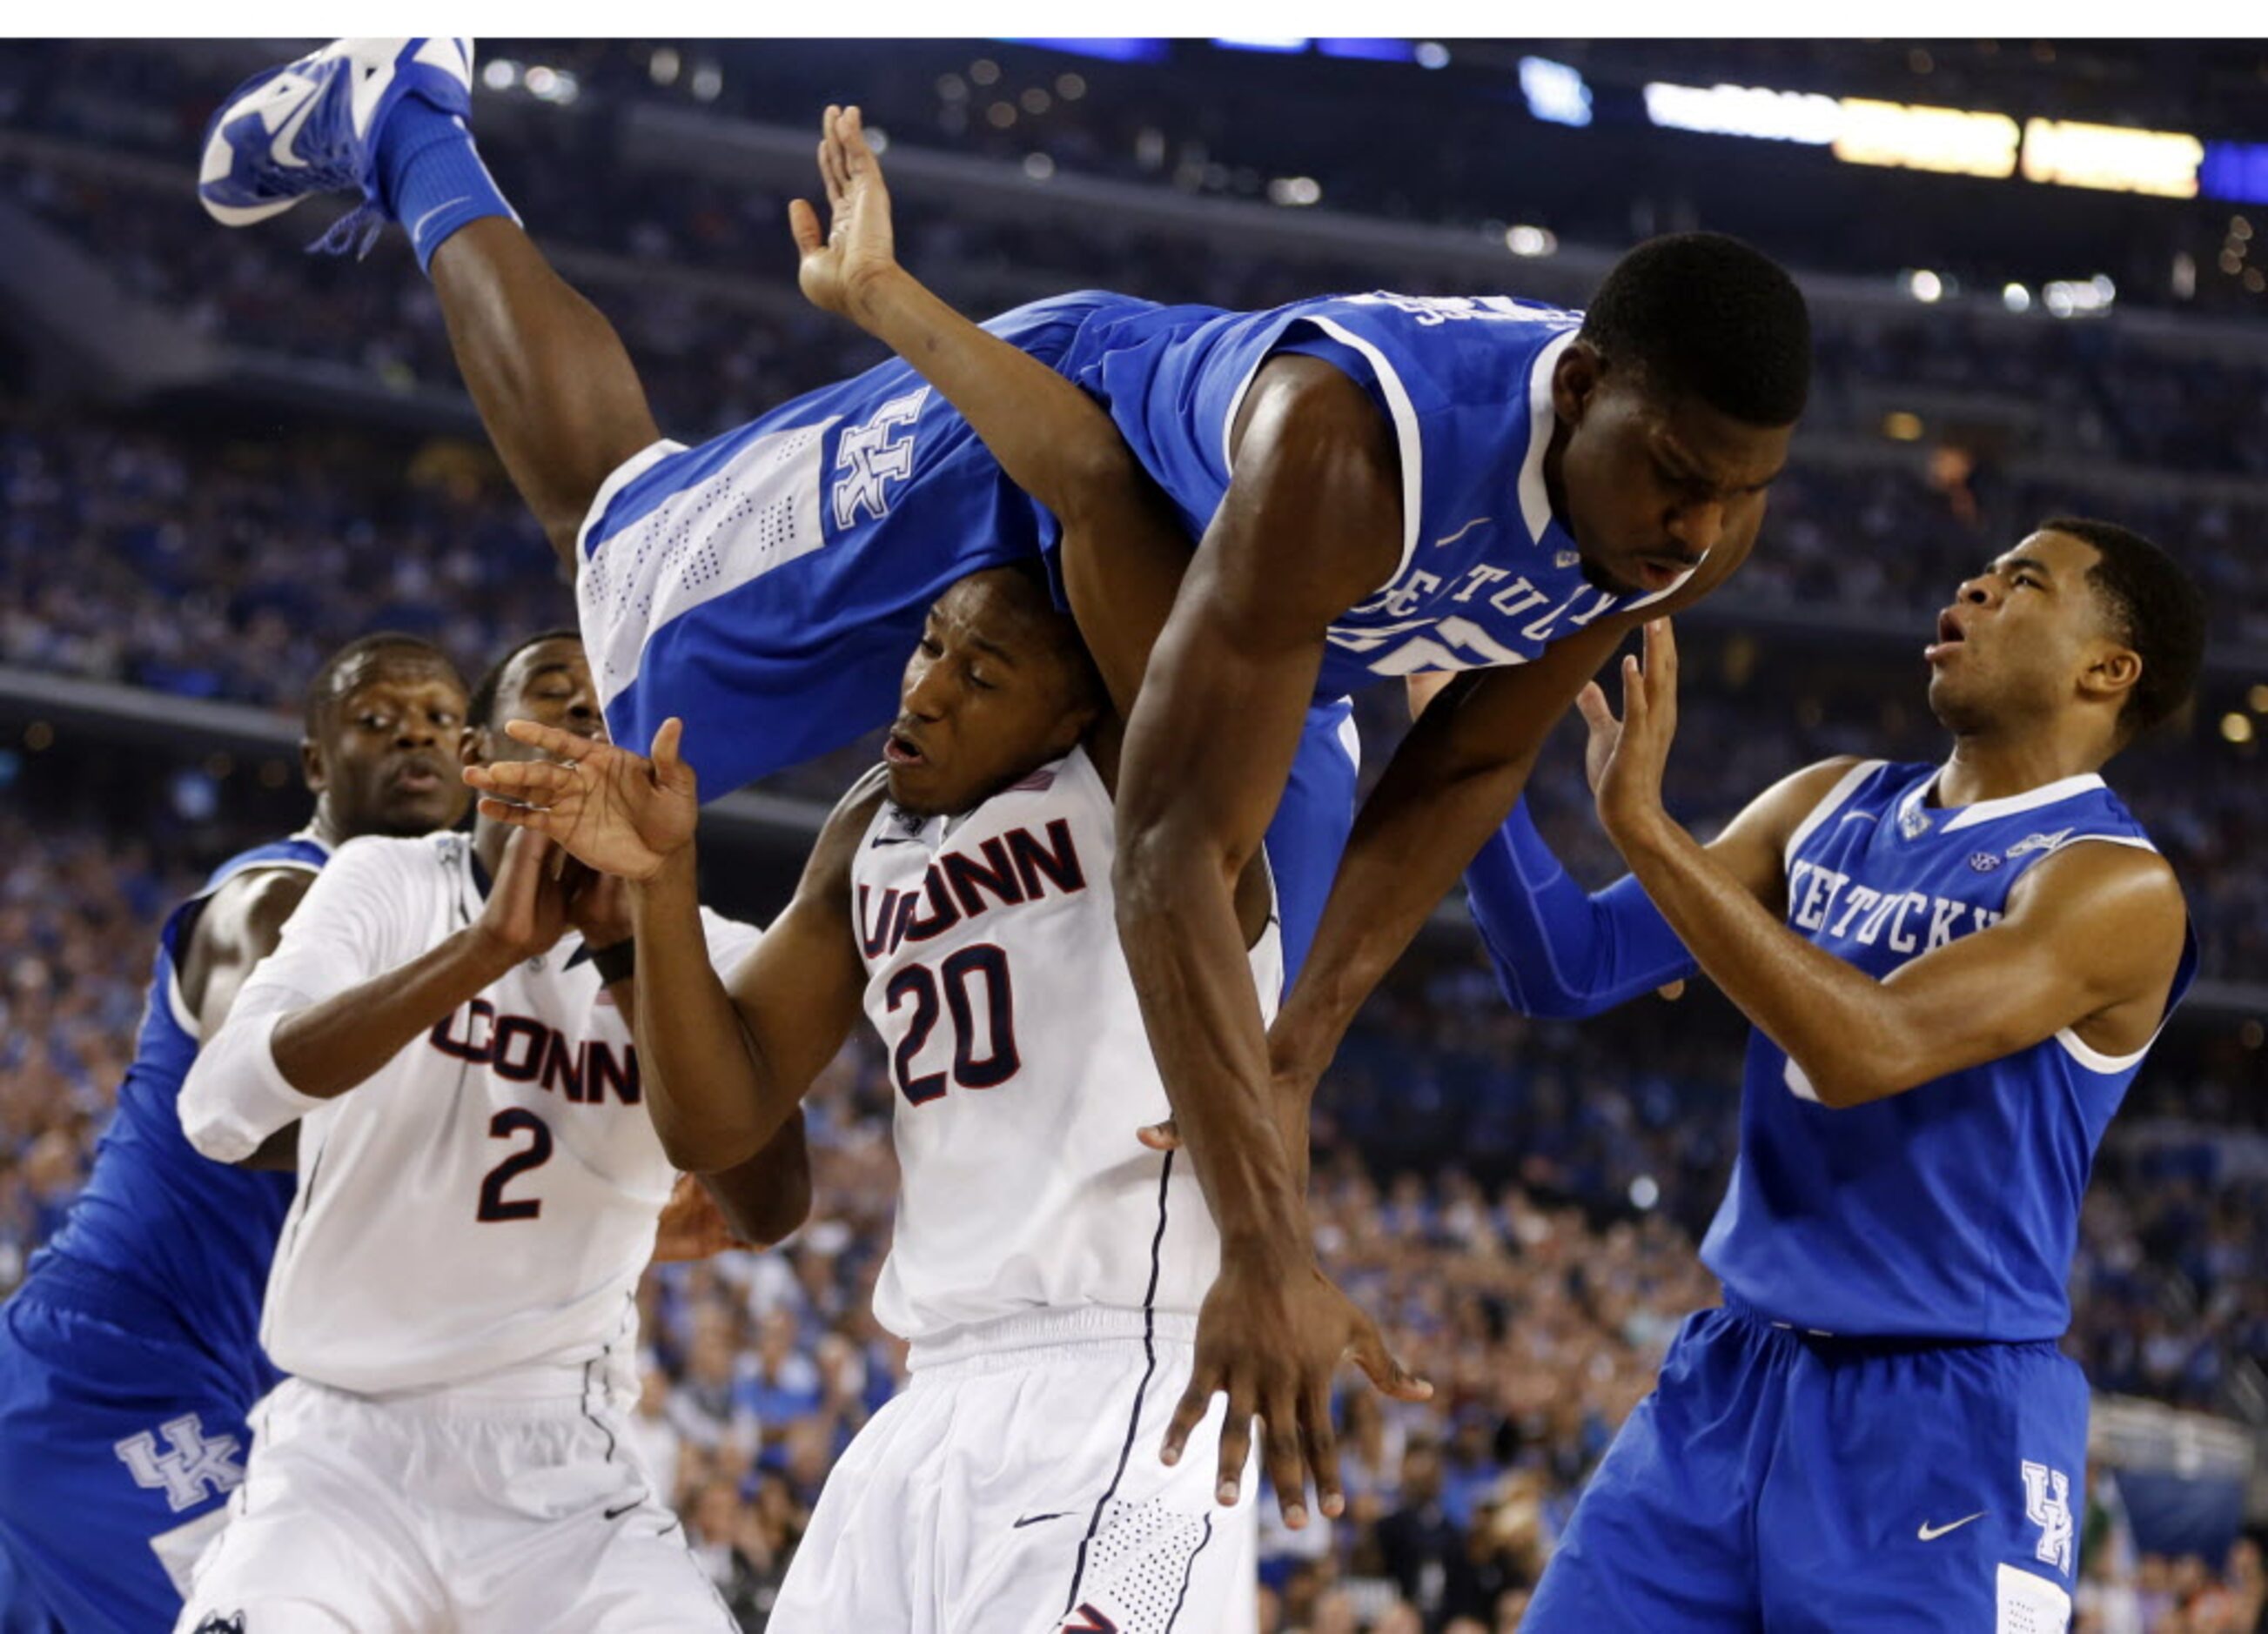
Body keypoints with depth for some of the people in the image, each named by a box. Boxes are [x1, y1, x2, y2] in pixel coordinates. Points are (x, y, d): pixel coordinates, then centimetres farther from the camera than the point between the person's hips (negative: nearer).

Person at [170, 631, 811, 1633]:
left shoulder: (703, 954, 2)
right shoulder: (387, 886, -1)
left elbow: (769, 1209, -15)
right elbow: (219, 1109, -19)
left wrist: (629, 950, -20)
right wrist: (490, 947, -26)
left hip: (570, 1484, 2)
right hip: (346, 1458, -1)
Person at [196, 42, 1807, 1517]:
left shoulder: (1702, 518, -29)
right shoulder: (1348, 440, -50)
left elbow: (1469, 765, -11)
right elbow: (1173, 851, -51)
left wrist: (1303, 1044, -20)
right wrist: (1267, 1250, -57)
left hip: (1258, 585, 6)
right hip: (1036, 450, -6)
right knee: (614, 526, 19)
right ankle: (405, 129, 40)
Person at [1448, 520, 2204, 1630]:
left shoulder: (2114, 885, -12)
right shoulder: (1830, 806, 10)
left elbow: (1866, 1050, -26)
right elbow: (1570, 969, 9)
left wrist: (1642, 822, -26)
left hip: (1942, 1418, -6)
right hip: (1730, 1374, 6)